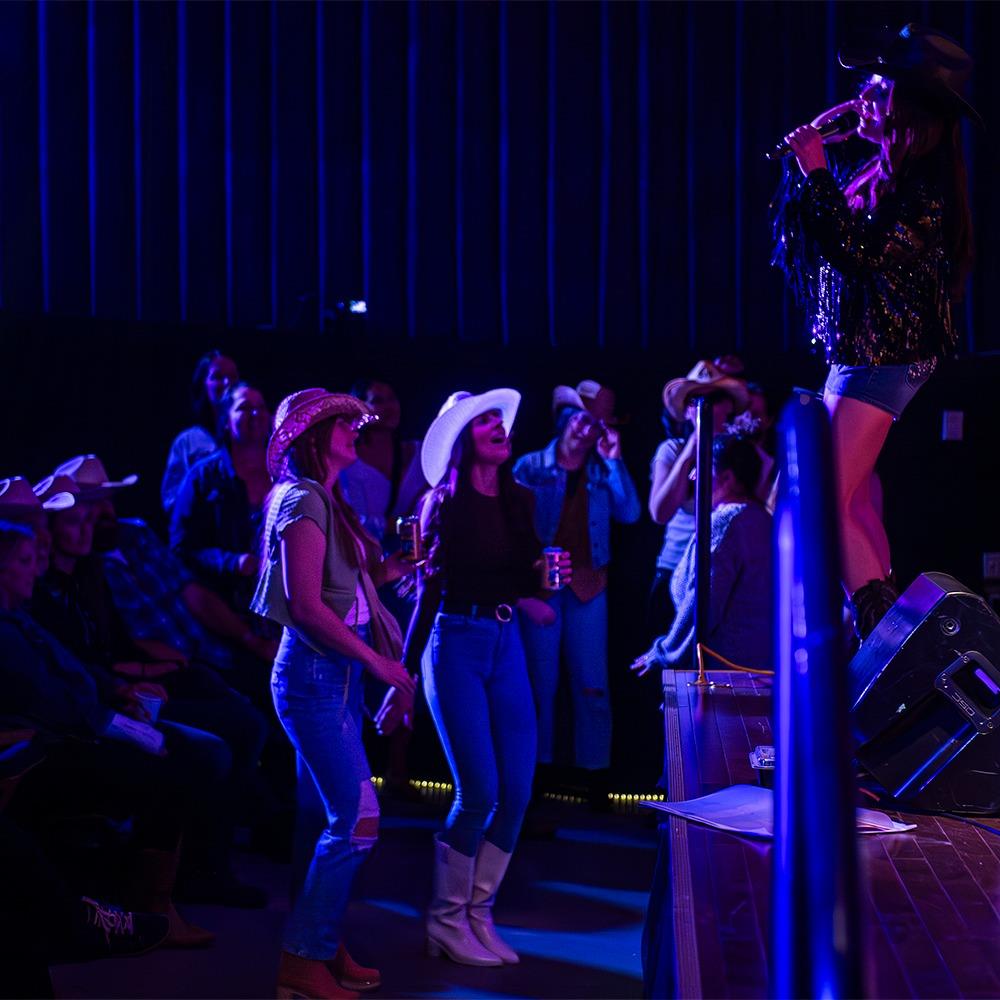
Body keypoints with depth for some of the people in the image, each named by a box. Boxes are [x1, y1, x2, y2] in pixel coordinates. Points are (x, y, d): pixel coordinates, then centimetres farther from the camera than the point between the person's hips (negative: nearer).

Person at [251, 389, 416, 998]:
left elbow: (367, 577, 12)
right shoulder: (303, 502, -12)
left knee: (330, 818, 11)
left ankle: (323, 948, 19)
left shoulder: (328, 503, 17)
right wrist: (378, 662, -17)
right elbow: (306, 606, -19)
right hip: (314, 672, -9)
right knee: (356, 817, -9)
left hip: (336, 674, 10)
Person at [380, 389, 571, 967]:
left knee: (518, 791, 1)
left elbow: (526, 583, 13)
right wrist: (405, 677, -8)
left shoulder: (520, 500, 9)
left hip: (507, 644, 6)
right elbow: (428, 591, -7)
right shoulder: (443, 503, -6)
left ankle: (478, 914, 15)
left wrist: (547, 577, -10)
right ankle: (446, 923, 9)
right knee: (478, 792, -8)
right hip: (456, 643, -5)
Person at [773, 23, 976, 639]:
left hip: (884, 359, -10)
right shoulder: (883, 172, 9)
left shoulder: (923, 187, -17)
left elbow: (861, 252, -25)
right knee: (854, 502, 15)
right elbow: (829, 235, 16)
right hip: (857, 354, 10)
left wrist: (816, 171, -23)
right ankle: (885, 630, 23)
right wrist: (813, 148, 7)